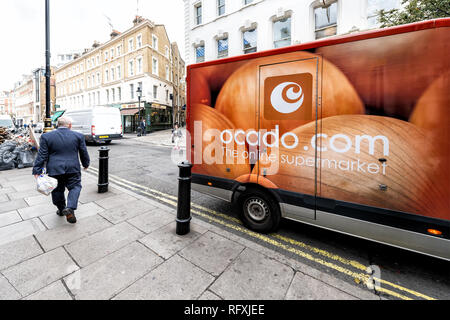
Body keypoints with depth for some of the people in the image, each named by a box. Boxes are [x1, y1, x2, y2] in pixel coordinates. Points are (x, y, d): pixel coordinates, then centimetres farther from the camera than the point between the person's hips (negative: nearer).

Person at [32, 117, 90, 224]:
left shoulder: (46, 136, -2)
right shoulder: (78, 136, -2)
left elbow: (42, 155, -4)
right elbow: (84, 153, 4)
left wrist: (37, 171, 0)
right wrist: (86, 164, 19)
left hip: (55, 170, 1)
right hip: (73, 169, -1)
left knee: (58, 190, 16)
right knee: (75, 187, 8)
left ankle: (61, 209, 29)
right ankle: (70, 208, -10)